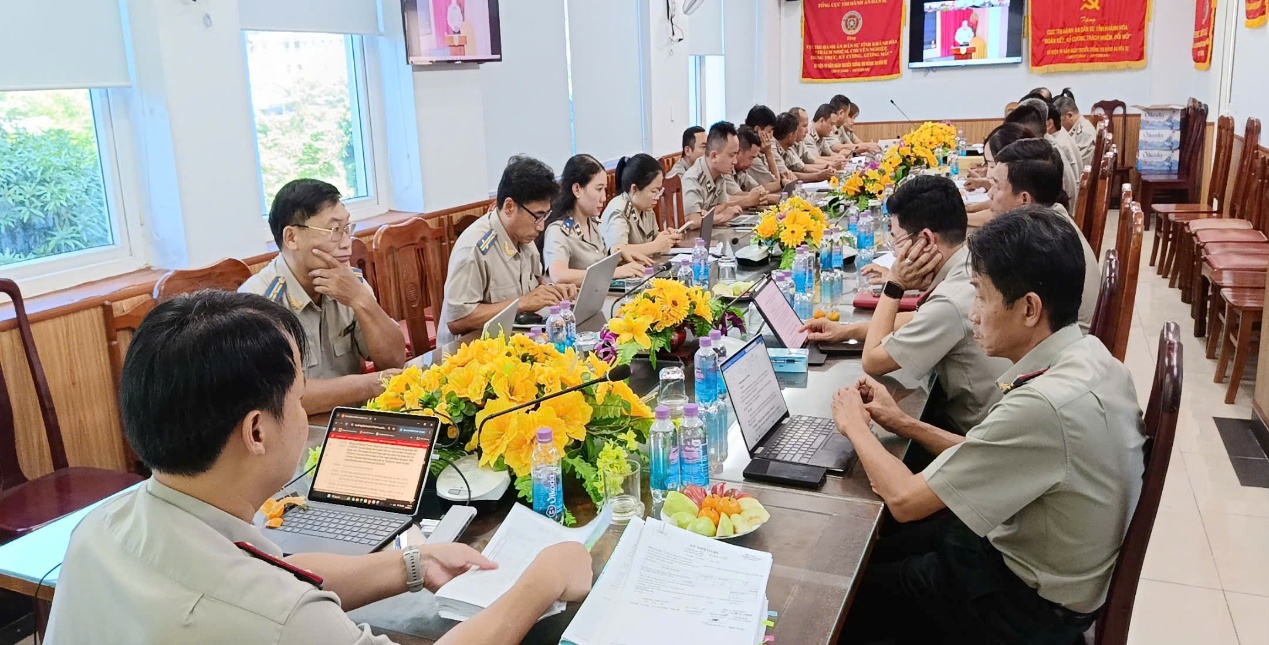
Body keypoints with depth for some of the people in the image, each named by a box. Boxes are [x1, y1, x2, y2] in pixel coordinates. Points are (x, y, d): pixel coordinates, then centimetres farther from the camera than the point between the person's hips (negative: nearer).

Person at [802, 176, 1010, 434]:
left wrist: (895, 286, -12)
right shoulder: (972, 267, -3)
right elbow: (921, 320, 15)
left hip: (969, 432, -7)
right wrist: (848, 330, 10)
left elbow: (872, 362, -16)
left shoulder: (952, 301, -28)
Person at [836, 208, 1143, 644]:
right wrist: (902, 423, -1)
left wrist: (856, 427, -10)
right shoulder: (1089, 354, -8)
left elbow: (905, 500, -26)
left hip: (1025, 606, -7)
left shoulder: (1044, 406, -36)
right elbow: (991, 459, 5)